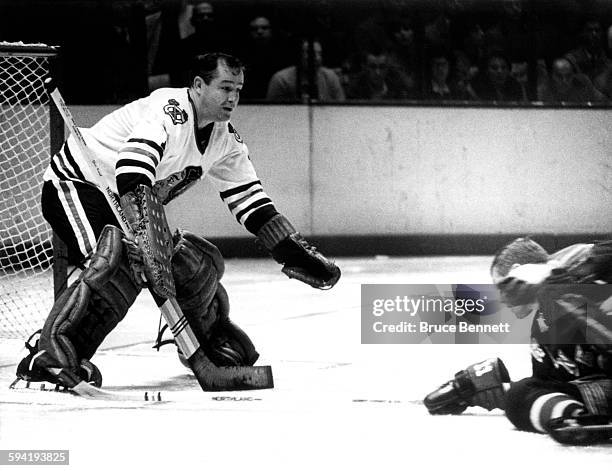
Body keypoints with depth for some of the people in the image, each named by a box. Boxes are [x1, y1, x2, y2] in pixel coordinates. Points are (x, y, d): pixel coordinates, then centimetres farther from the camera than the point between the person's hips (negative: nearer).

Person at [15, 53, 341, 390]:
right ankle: (47, 354, -32)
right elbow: (133, 175, -41)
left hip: (121, 204, 9)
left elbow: (250, 201, 9)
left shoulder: (225, 139, 2)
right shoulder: (168, 110, -26)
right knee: (125, 262, -32)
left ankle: (210, 340, 27)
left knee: (194, 264, -1)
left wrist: (298, 255, 3)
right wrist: (145, 231, -52)